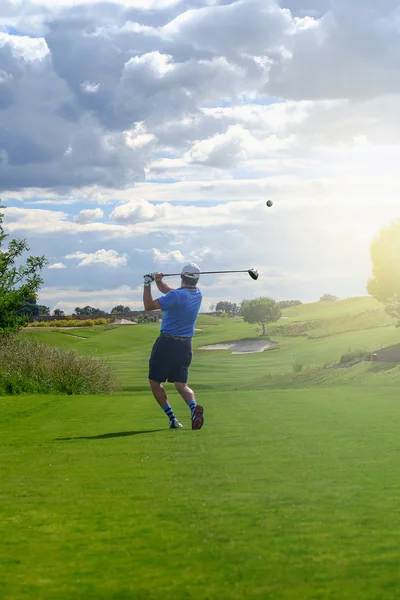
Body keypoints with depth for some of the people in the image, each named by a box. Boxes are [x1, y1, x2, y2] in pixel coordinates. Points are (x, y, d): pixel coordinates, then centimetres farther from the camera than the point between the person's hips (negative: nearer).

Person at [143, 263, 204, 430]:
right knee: (181, 384, 10)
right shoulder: (197, 294, 7)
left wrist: (147, 283, -12)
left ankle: (172, 418, -5)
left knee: (155, 381, 7)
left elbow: (149, 305, -19)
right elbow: (168, 291, 19)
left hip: (167, 343, -6)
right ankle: (194, 407, -22)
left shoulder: (177, 295, -17)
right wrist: (158, 281, 3)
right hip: (186, 346, 6)